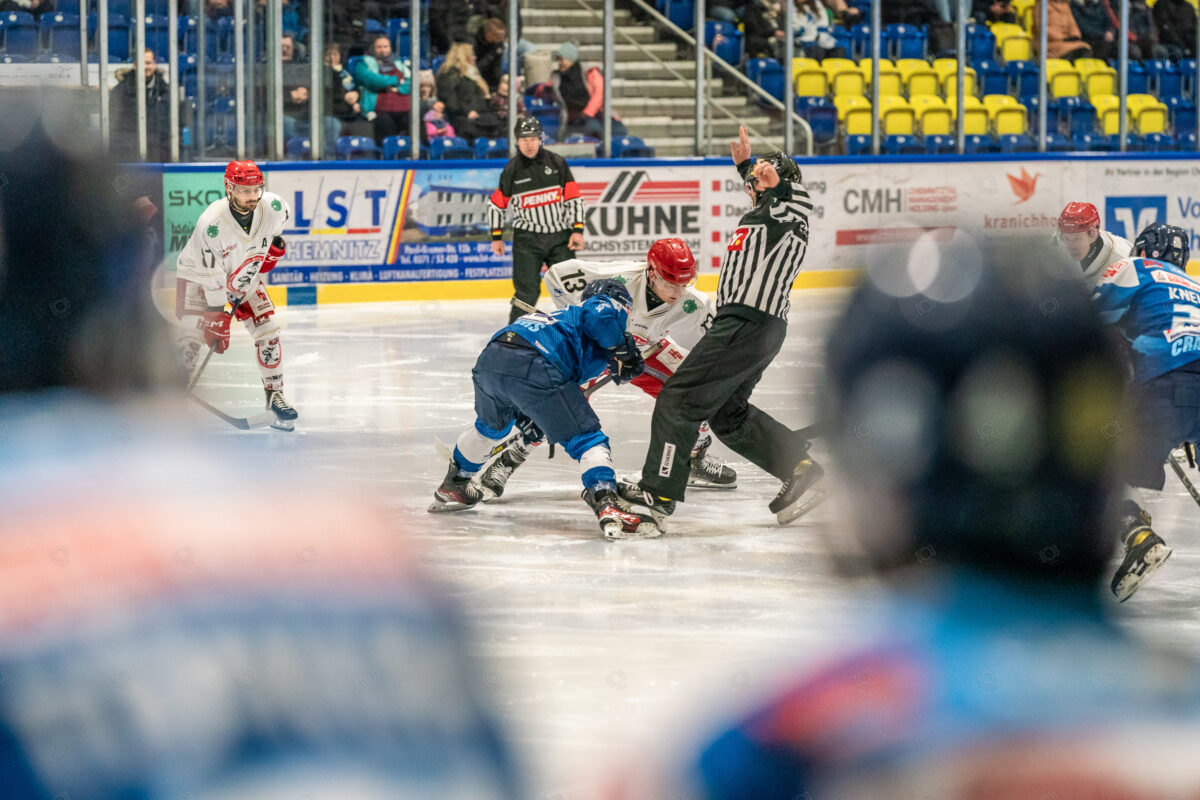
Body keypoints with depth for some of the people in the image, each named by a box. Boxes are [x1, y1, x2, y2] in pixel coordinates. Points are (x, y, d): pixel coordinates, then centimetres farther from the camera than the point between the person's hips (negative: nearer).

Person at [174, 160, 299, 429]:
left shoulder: (271, 206, -22)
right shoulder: (210, 224, -36)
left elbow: (283, 215, 9)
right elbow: (211, 278, -29)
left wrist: (275, 243, 6)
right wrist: (216, 319, -26)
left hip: (244, 275, 5)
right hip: (200, 275, -5)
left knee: (268, 330, -6)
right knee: (192, 338, -17)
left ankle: (275, 394, 6)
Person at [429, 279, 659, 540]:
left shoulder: (565, 315, 40)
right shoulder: (607, 306, 20)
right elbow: (598, 318, -8)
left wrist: (526, 420, 37)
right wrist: (622, 350, 5)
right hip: (531, 368, -8)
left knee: (491, 426, 36)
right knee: (586, 438, -4)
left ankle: (453, 485, 53)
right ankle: (607, 506, -22)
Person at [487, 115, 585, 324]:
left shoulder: (556, 162, -1)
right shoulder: (512, 170, -2)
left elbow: (574, 198, 2)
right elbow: (496, 203, 8)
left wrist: (577, 229, -5)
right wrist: (496, 236, 7)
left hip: (559, 236, 2)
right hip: (527, 237, -2)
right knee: (527, 290, -10)